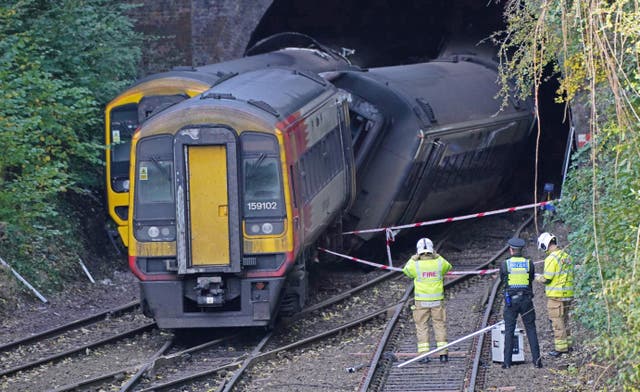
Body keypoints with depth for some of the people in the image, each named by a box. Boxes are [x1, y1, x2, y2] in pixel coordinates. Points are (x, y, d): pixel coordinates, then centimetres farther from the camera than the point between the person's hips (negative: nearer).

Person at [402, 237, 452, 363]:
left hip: (421, 301, -1)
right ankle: (443, 354, 7)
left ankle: (423, 354, 0)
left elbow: (406, 270, 13)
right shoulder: (439, 263, -5)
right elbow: (448, 267, 18)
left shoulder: (415, 265, -9)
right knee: (440, 326, 10)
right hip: (437, 301, 1)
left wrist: (413, 259, 17)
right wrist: (437, 256, 20)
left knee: (422, 327, 6)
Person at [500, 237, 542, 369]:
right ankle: (537, 360, 3)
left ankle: (507, 362, 0)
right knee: (531, 330, 7)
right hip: (526, 300, 1)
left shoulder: (505, 264, -4)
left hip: (511, 300, -1)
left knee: (509, 331, 4)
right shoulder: (529, 264, 0)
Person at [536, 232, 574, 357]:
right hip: (568, 294, 8)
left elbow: (547, 279, -17)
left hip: (556, 295, -8)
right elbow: (571, 275, 16)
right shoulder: (566, 256, 10)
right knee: (565, 319, 18)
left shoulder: (552, 258, -16)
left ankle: (561, 347, 1)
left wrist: (538, 277, 1)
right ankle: (568, 345, 23)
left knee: (557, 321, -1)